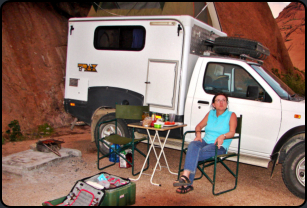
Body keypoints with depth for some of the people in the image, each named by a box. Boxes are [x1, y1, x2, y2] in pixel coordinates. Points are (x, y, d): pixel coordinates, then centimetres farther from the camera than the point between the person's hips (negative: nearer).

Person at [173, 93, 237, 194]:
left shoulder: (231, 115, 6)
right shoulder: (210, 113, 19)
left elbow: (232, 132, -7)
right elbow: (199, 126, 21)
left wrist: (223, 136, -28)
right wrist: (198, 134, -1)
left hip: (219, 146, -3)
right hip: (205, 141, 4)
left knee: (194, 155, -32)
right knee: (193, 145, -33)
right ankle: (186, 179, -41)